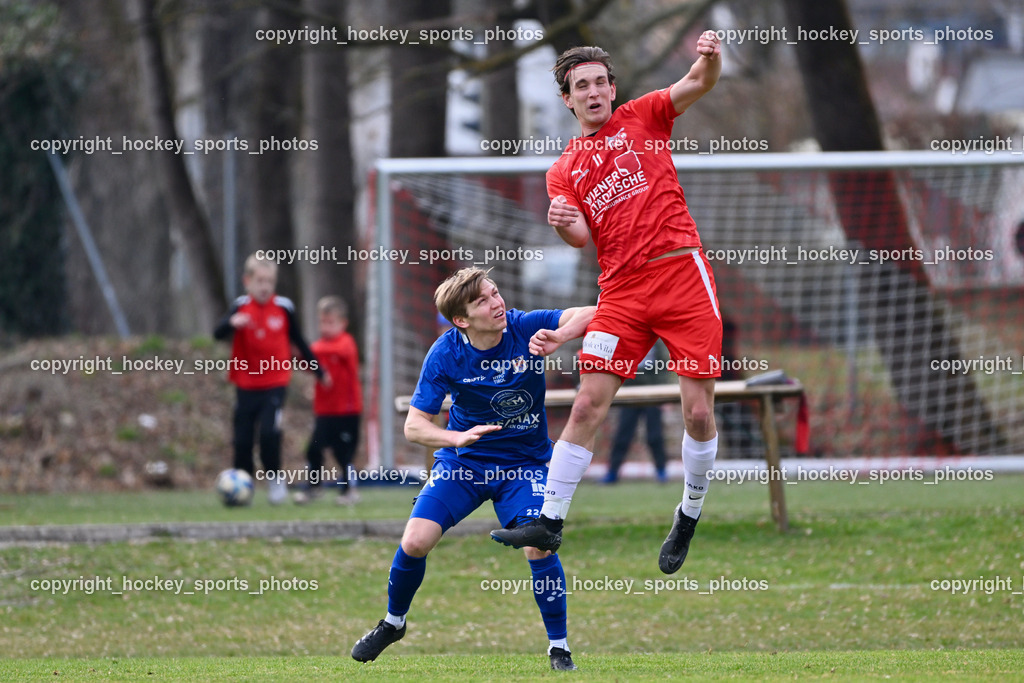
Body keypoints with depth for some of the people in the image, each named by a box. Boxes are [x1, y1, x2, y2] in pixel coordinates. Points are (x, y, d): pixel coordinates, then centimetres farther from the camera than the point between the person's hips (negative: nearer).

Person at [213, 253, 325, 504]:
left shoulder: (284, 308, 1)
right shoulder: (242, 307, -4)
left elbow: (298, 341, 15)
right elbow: (218, 334, -19)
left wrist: (319, 370, 23)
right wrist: (232, 323, -42)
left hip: (275, 383, -1)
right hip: (246, 386, 1)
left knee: (269, 432, -17)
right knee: (242, 439, 2)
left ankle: (275, 478, 3)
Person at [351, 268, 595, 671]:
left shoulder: (524, 328, -19)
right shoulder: (445, 355, -18)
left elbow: (591, 315, -27)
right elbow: (414, 426, -15)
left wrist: (560, 337, -46)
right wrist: (458, 438, -34)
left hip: (524, 462, -1)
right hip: (463, 460, 1)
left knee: (538, 545, -22)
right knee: (415, 542, -11)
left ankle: (559, 648, -4)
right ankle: (393, 623, 19)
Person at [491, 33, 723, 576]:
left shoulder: (641, 118, 11)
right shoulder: (564, 170, 15)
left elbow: (698, 84, -3)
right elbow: (582, 236, 3)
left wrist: (710, 58, -27)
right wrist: (563, 224, -21)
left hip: (682, 272, -2)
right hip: (622, 288, 2)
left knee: (698, 411, -4)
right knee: (587, 405, -6)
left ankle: (690, 513, 16)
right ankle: (549, 521, -3)